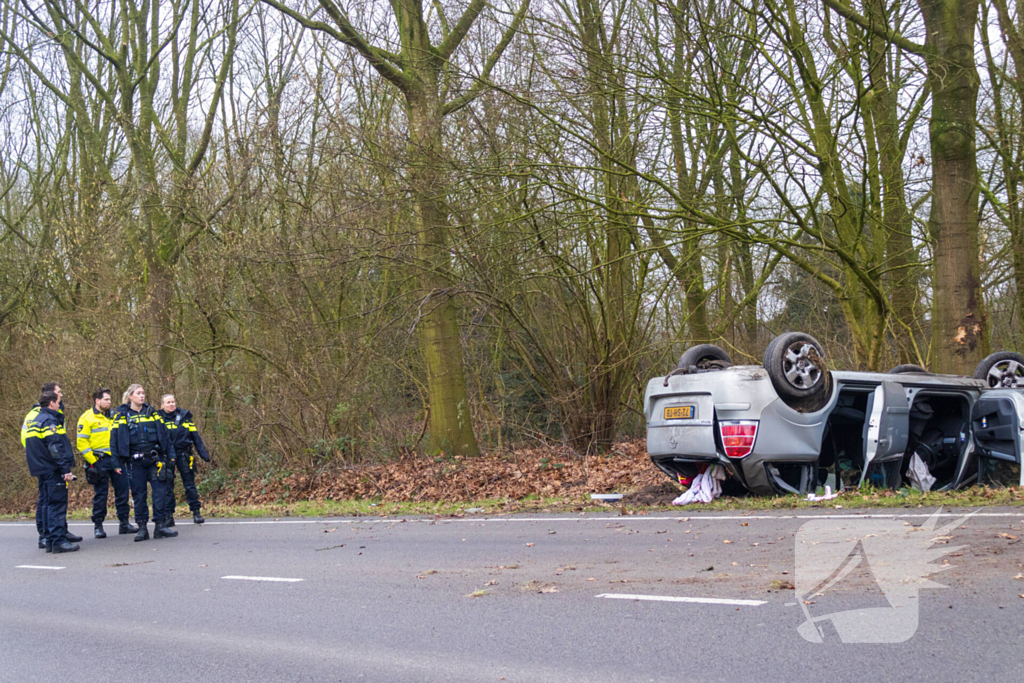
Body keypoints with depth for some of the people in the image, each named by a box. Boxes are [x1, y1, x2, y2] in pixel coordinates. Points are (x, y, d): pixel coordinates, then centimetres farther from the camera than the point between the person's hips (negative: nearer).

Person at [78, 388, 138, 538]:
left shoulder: (113, 416, 15)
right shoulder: (87, 418, -4)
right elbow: (82, 443, -7)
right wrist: (93, 462, -12)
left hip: (117, 460, 5)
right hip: (100, 462, -5)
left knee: (122, 491, 6)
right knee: (100, 494, 0)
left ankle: (124, 523, 14)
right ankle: (98, 526, 9)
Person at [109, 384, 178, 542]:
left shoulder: (151, 413, 10)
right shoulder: (122, 415, 3)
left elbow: (164, 434, 12)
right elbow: (114, 439, 2)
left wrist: (170, 455, 8)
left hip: (155, 460, 2)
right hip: (136, 462, -2)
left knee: (160, 492, -3)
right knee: (139, 495, 4)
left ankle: (160, 526, 4)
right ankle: (142, 527, 11)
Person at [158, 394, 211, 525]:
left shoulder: (185, 416, 6)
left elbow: (195, 436, 7)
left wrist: (203, 453, 3)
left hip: (184, 455, 1)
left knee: (190, 484, 2)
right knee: (168, 486, 3)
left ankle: (196, 512, 7)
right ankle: (169, 514, 10)